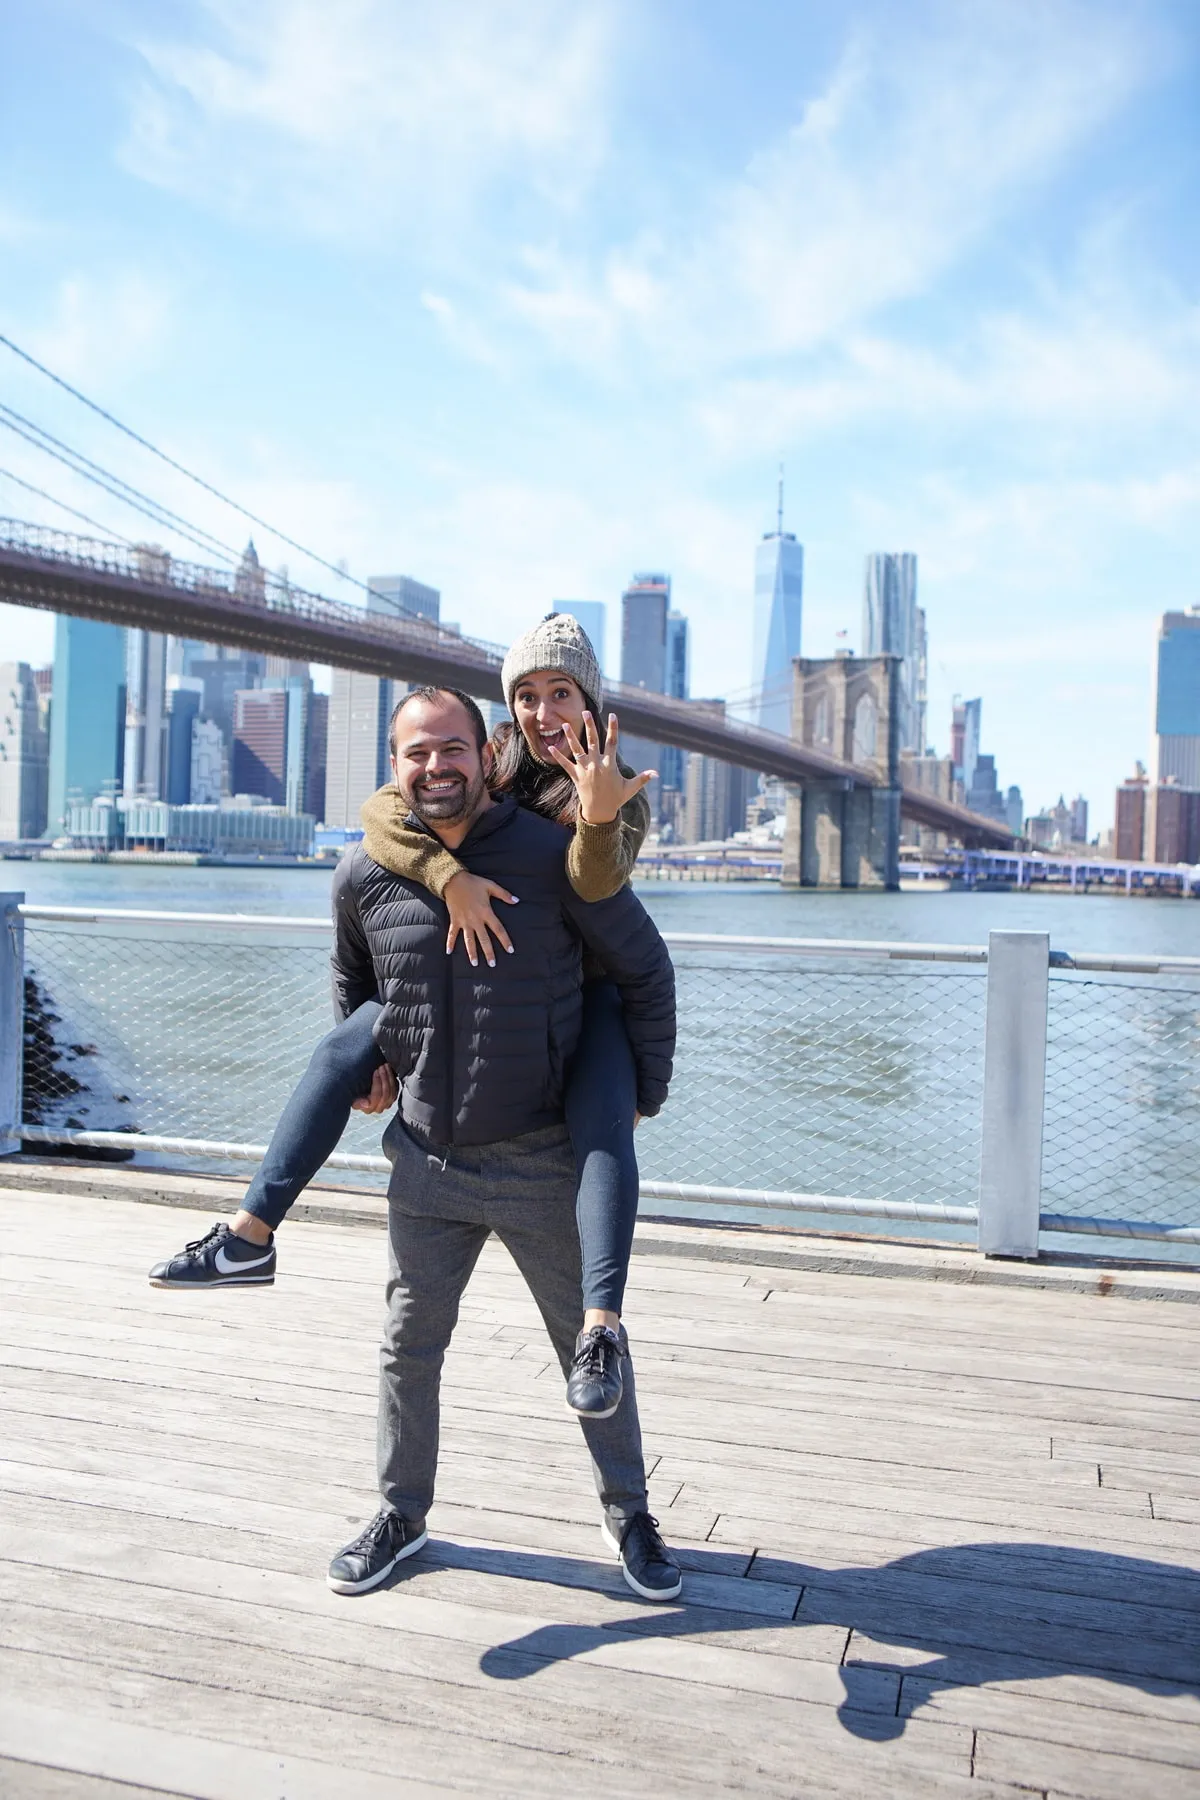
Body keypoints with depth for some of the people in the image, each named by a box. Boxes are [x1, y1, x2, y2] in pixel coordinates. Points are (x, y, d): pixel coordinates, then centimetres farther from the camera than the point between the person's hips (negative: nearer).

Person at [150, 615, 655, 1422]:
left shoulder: (620, 789, -9)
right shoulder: (490, 763, -2)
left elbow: (598, 879, -30)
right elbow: (383, 811, -18)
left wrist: (599, 815, -52)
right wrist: (450, 877, -35)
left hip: (584, 990, -3)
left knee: (602, 1123, -29)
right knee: (343, 1053, -5)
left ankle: (601, 1327, -30)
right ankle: (251, 1235, 1)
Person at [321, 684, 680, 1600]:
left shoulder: (555, 856, -15)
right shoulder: (364, 876, -4)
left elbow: (645, 968, -4)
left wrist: (646, 1088, -2)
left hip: (545, 1159, -2)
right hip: (426, 1158, 3)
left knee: (591, 1343, 13)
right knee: (408, 1349, 16)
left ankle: (628, 1515, 35)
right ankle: (401, 1514, 39)